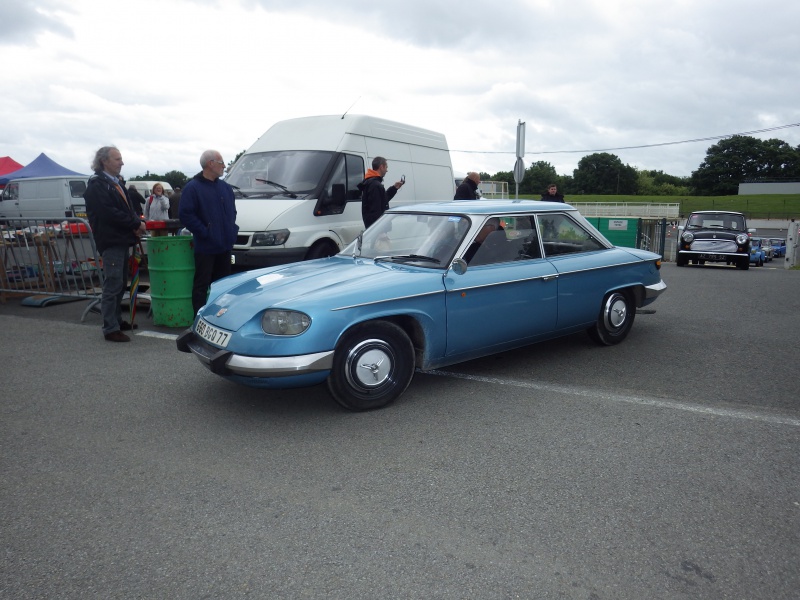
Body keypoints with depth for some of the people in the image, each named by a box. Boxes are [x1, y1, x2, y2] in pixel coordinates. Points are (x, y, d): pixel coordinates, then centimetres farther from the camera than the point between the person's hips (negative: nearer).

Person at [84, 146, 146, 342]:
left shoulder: (115, 183, 18)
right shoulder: (97, 184, -10)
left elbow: (127, 208, 18)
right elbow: (109, 213, -20)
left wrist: (138, 223, -1)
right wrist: (135, 224, -15)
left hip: (122, 240, 9)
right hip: (111, 241, -9)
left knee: (120, 284, 16)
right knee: (112, 285, -7)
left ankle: (116, 320, 27)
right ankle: (110, 329, -1)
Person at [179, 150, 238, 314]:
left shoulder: (226, 187, 13)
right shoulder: (193, 188, -8)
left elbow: (232, 211, 22)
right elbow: (185, 214, -15)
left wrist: (232, 230, 8)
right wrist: (204, 232, -17)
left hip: (225, 245, 7)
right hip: (205, 247, -7)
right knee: (202, 285, -2)